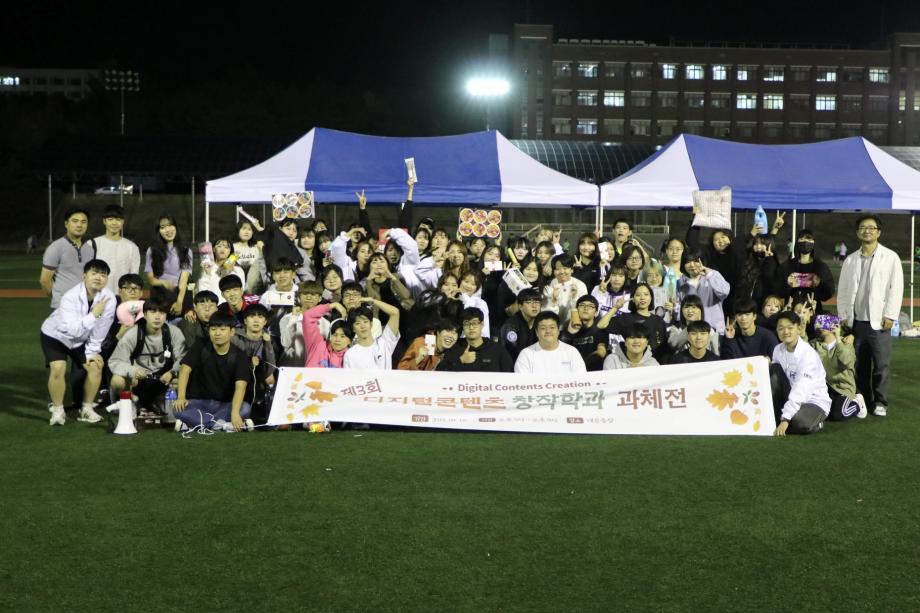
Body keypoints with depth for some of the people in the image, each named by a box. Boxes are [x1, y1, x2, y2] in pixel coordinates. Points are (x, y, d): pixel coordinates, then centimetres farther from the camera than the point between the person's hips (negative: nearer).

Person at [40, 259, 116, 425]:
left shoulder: (109, 298, -23)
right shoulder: (71, 297, -35)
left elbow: (100, 330, -12)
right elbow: (72, 330, -44)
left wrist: (92, 352, -9)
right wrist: (94, 314, -44)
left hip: (81, 339, 4)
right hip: (56, 335, -4)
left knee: (95, 366, -9)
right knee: (58, 368, -23)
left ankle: (87, 409, 9)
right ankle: (57, 411, -5)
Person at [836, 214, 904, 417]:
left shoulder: (890, 257, 1)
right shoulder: (850, 260, 12)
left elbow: (896, 288, -3)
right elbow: (843, 290, 13)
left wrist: (889, 316, -9)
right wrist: (843, 316, 5)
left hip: (879, 322, -3)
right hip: (855, 321, 3)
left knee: (882, 364, -4)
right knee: (859, 364, 6)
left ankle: (880, 402, 5)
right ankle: (863, 400, 16)